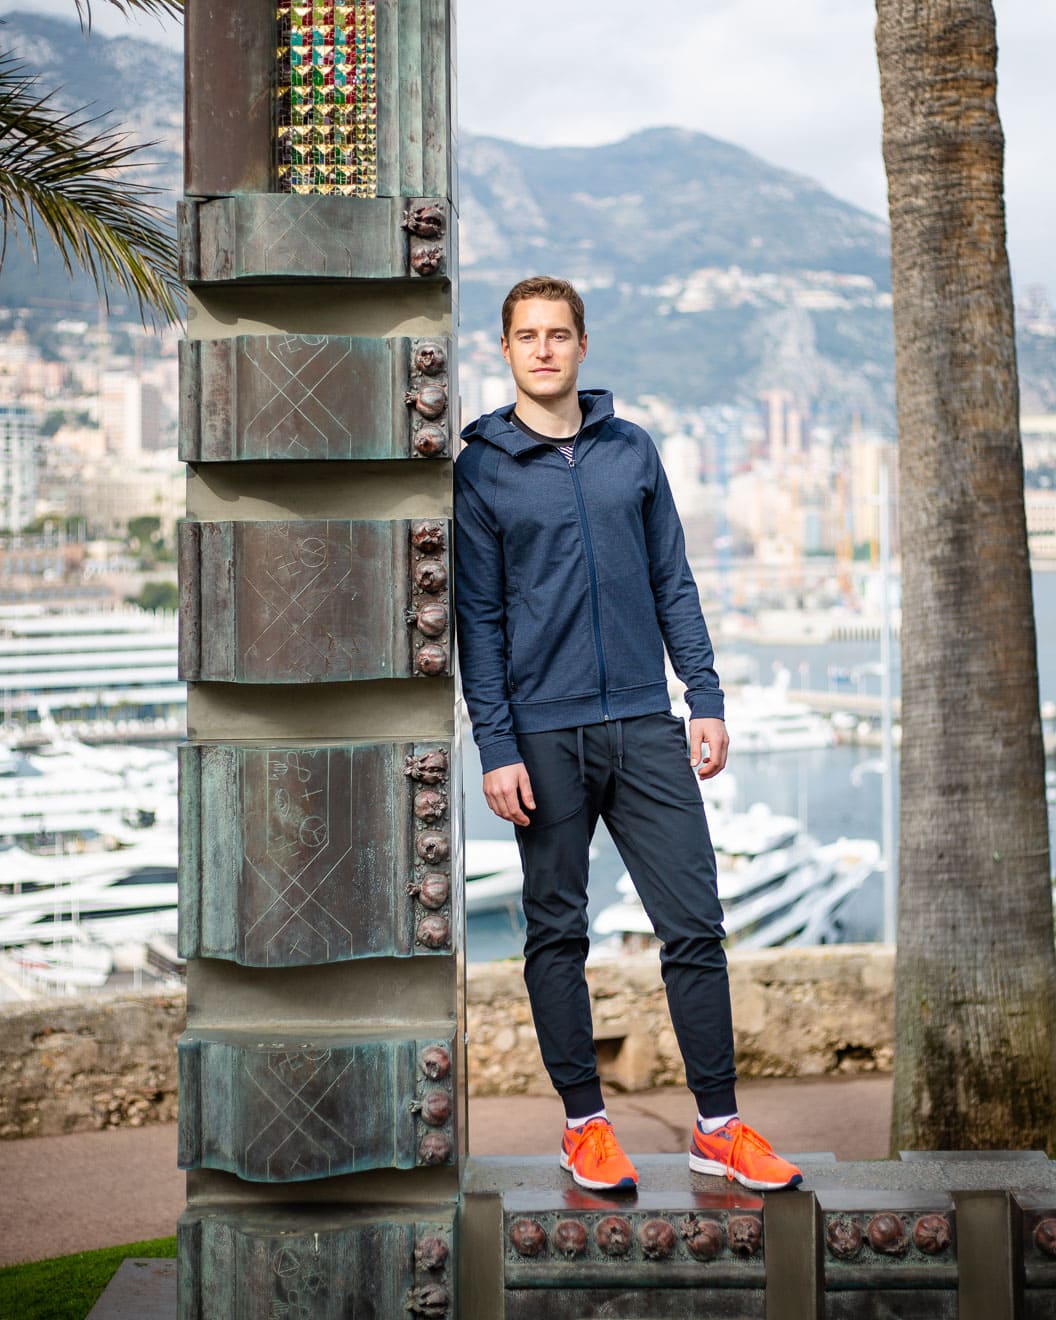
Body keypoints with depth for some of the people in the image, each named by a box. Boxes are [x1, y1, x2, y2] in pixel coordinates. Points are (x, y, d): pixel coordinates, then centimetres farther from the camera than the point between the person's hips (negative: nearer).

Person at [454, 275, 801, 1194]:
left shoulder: (633, 451, 10)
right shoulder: (482, 470, 1)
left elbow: (674, 584, 12)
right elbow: (479, 619, -2)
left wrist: (706, 699, 4)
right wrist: (497, 749, -8)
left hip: (646, 724, 2)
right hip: (545, 732, -2)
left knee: (694, 925, 1)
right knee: (557, 935, 7)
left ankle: (721, 1126, 11)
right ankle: (586, 1122, 19)